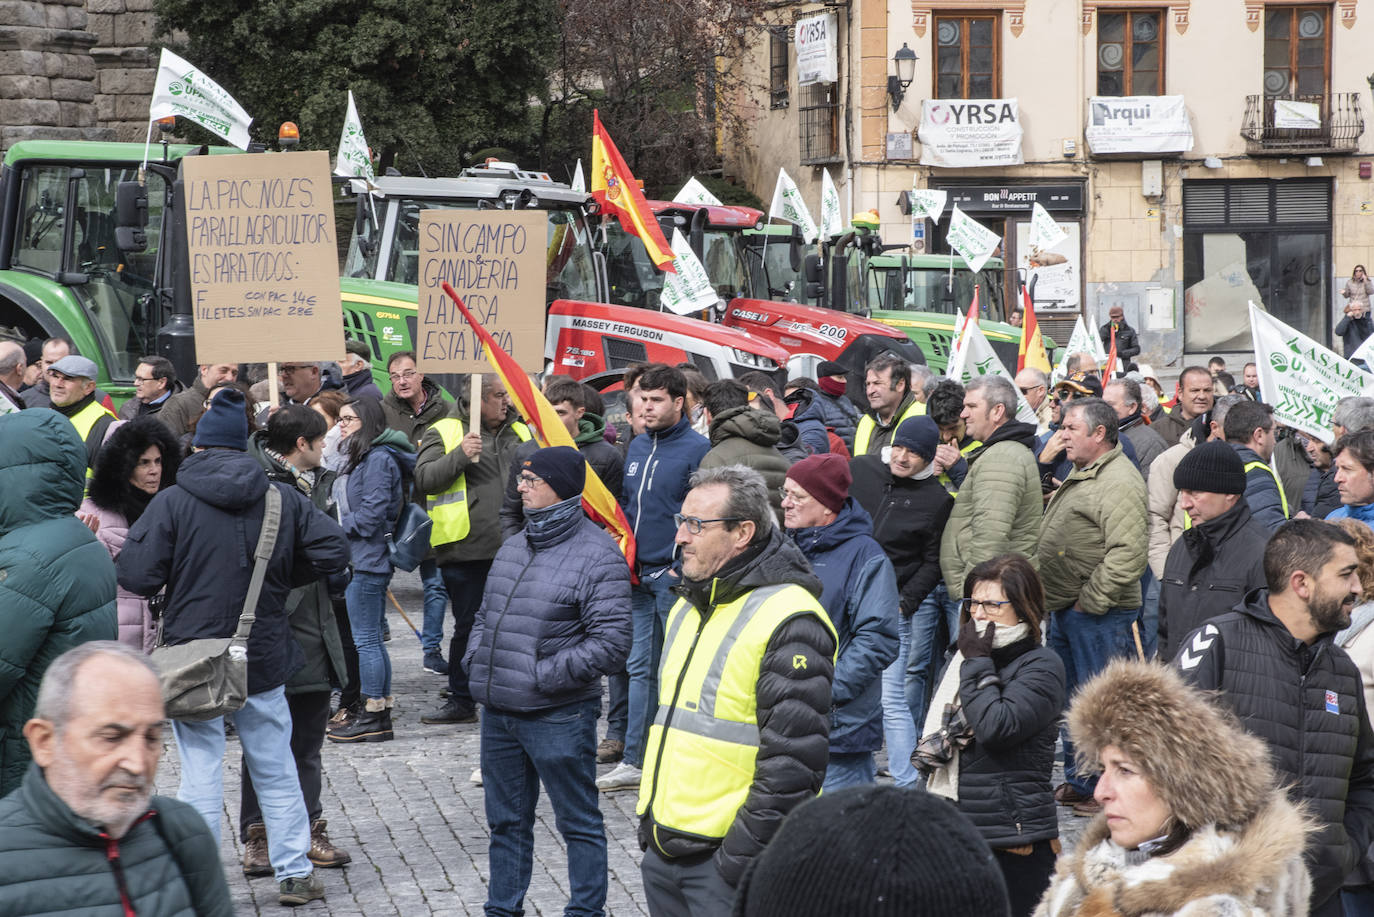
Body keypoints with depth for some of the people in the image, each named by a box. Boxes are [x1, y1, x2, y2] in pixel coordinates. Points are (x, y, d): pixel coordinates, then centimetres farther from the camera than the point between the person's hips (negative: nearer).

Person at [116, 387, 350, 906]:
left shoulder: (172, 502, -10)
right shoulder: (283, 499, -1)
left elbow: (137, 577, -13)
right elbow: (333, 551, -2)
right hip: (265, 657, 3)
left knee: (200, 777, 4)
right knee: (275, 771, 15)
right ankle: (295, 873, 22)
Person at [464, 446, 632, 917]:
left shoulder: (597, 555, -13)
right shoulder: (514, 547, 11)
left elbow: (610, 644, -18)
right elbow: (485, 615, 23)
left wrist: (544, 675, -18)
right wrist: (475, 660, 4)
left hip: (559, 716, -7)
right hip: (498, 712, 8)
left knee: (579, 822, 5)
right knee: (506, 821, 18)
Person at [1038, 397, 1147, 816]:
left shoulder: (1119, 482, -18)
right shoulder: (1080, 475, 16)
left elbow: (1128, 556, -26)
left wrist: (1091, 600, -20)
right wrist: (1059, 601, 19)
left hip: (1099, 615, -10)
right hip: (1064, 609, 11)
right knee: (1071, 699, 17)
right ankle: (1077, 782, 28)